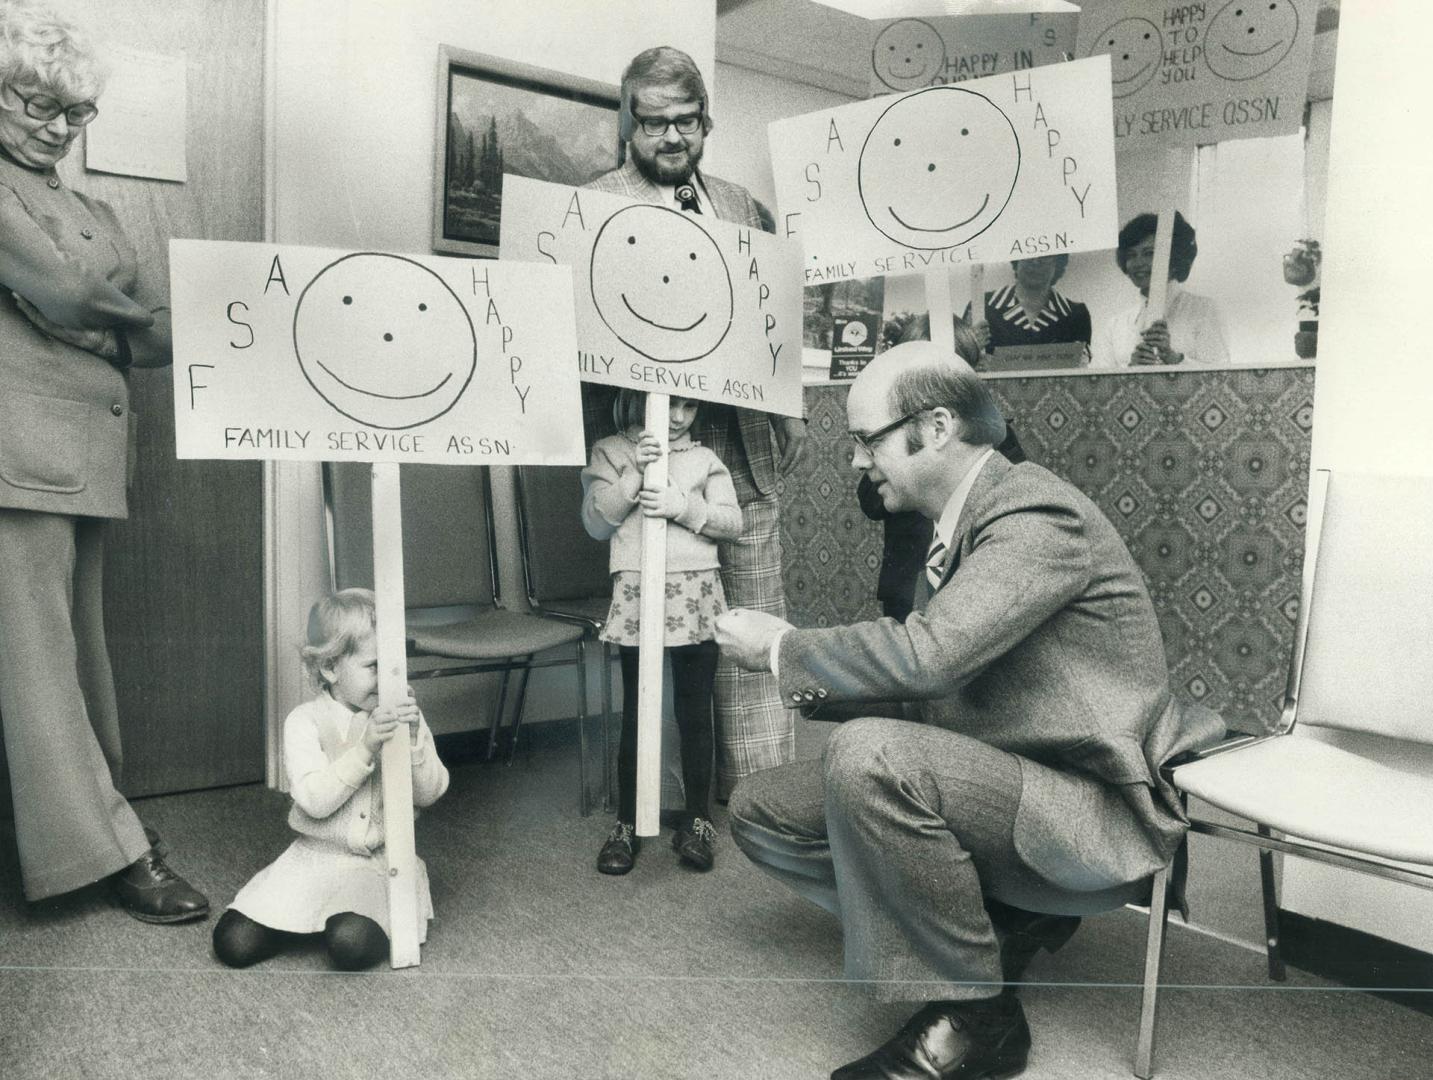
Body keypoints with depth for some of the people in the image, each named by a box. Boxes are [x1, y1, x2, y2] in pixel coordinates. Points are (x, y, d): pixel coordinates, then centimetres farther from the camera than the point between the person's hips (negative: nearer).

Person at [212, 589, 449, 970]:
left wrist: (413, 739, -20)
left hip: (381, 862, -1)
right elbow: (314, 800, -18)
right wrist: (366, 747, -27)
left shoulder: (404, 716, 0)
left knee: (351, 946, -28)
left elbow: (429, 793, -5)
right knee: (234, 943, -10)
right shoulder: (305, 721, -6)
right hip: (316, 857, 1)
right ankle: (306, 917, 15)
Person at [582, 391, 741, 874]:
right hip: (636, 594, -1)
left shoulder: (705, 458, 10)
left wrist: (682, 505, -14)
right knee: (635, 712, 4)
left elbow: (732, 522, 2)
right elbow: (596, 522, -2)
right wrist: (634, 474, -15)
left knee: (694, 711, 6)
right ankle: (626, 824, 16)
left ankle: (698, 819, 18)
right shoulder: (610, 452, 7)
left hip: (695, 595, 1)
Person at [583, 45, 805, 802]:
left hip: (742, 442, 5)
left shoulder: (742, 208, 17)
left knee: (755, 620, 8)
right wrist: (605, 443, -13)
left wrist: (788, 415, 14)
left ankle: (761, 779, 19)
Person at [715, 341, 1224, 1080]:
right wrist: (817, 685, -4)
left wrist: (784, 648, -16)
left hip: (1092, 811, -9)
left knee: (869, 755, -33)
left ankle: (973, 1015, -12)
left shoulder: (1037, 515, -18)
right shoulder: (957, 526, 10)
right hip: (1001, 782, 9)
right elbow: (932, 685, 14)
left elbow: (928, 653, -32)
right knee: (761, 812, 3)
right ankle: (998, 924, 4)